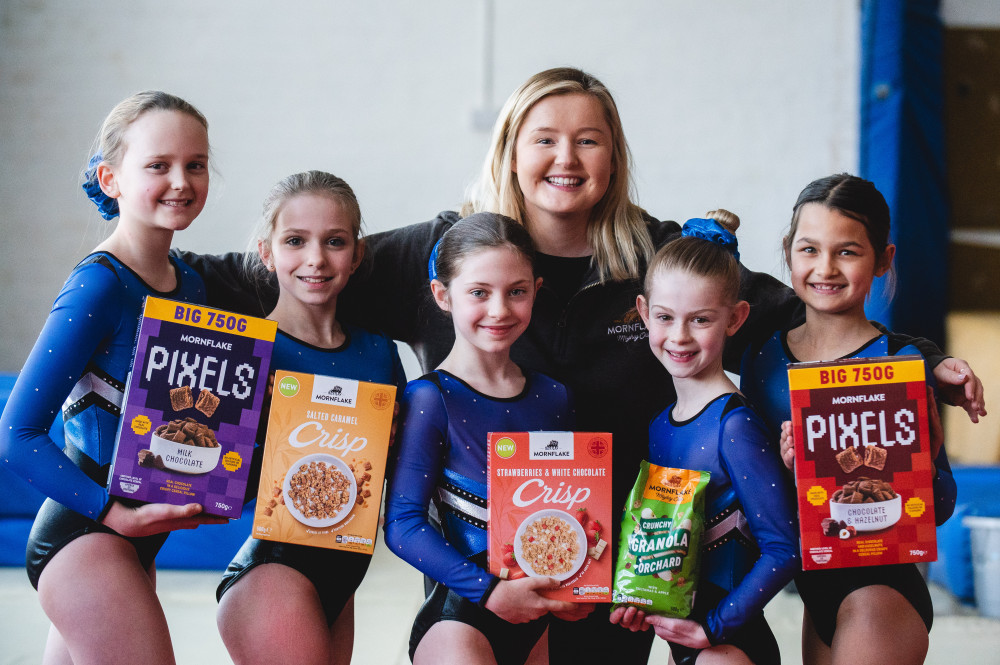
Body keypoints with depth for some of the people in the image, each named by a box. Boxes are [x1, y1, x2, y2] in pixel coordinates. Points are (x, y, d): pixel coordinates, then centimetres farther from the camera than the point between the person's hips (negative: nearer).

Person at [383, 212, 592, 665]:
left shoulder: (553, 397, 9)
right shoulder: (430, 398, -6)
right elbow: (403, 523, -11)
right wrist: (489, 589, -17)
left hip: (545, 610, 4)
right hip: (463, 607, -4)